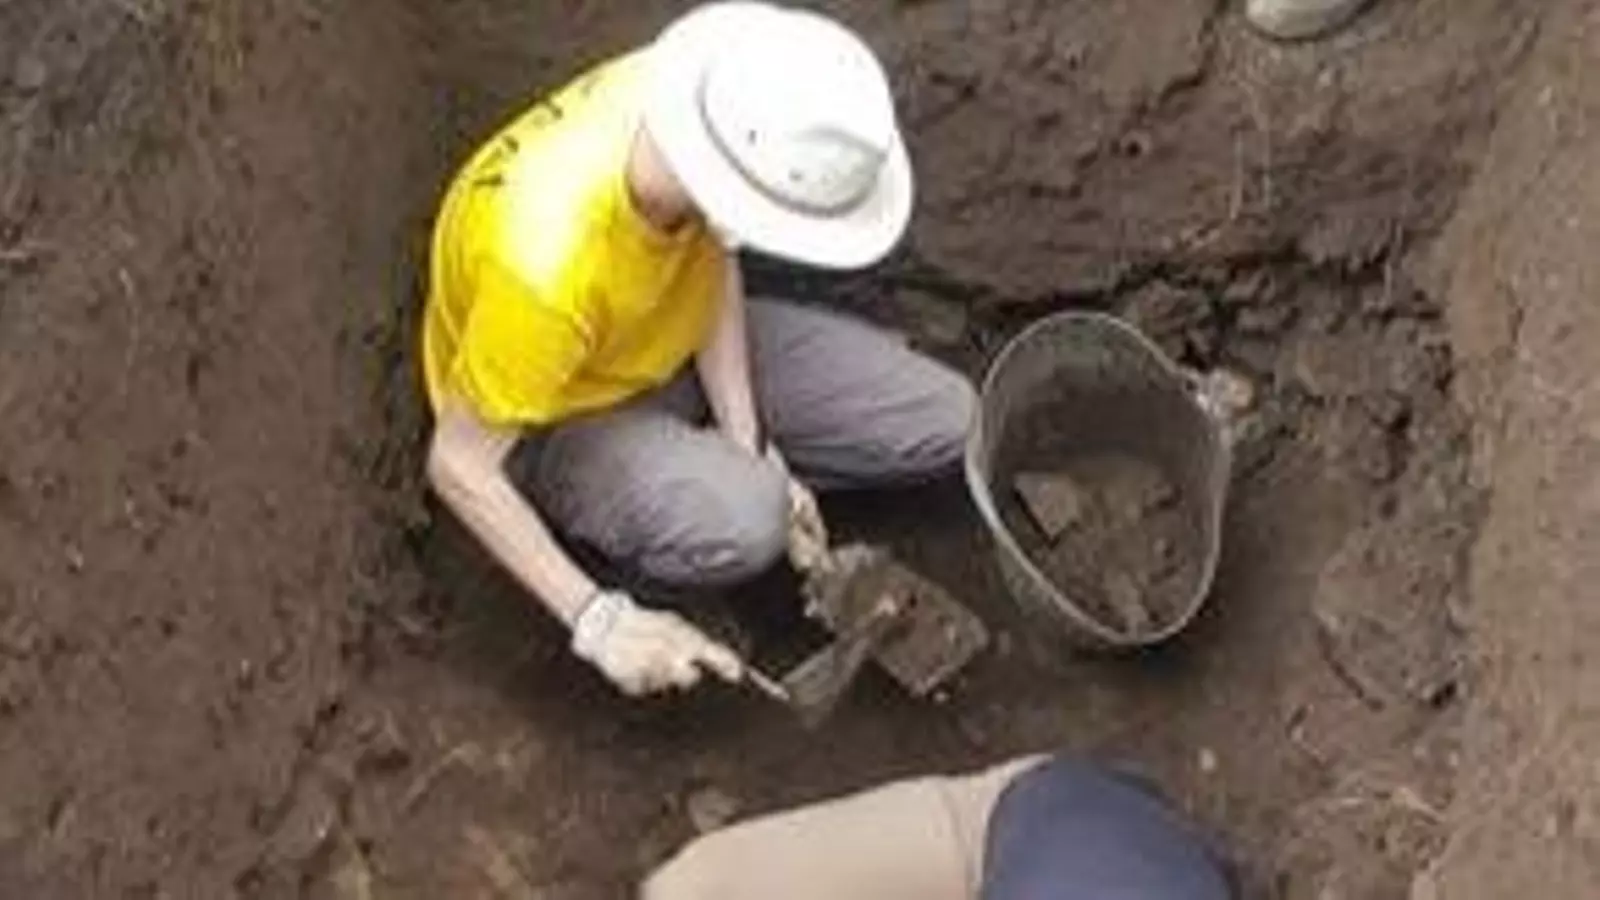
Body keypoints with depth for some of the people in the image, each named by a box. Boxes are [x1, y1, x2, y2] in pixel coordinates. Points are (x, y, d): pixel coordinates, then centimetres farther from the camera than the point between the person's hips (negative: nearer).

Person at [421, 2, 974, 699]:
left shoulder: (691, 103, -24)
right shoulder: (549, 270, -41)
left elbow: (713, 258, -5)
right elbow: (458, 466, -28)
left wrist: (752, 448, -12)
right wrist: (600, 622, -30)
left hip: (674, 342, 6)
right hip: (560, 419, -6)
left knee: (942, 425, -4)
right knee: (741, 524, -35)